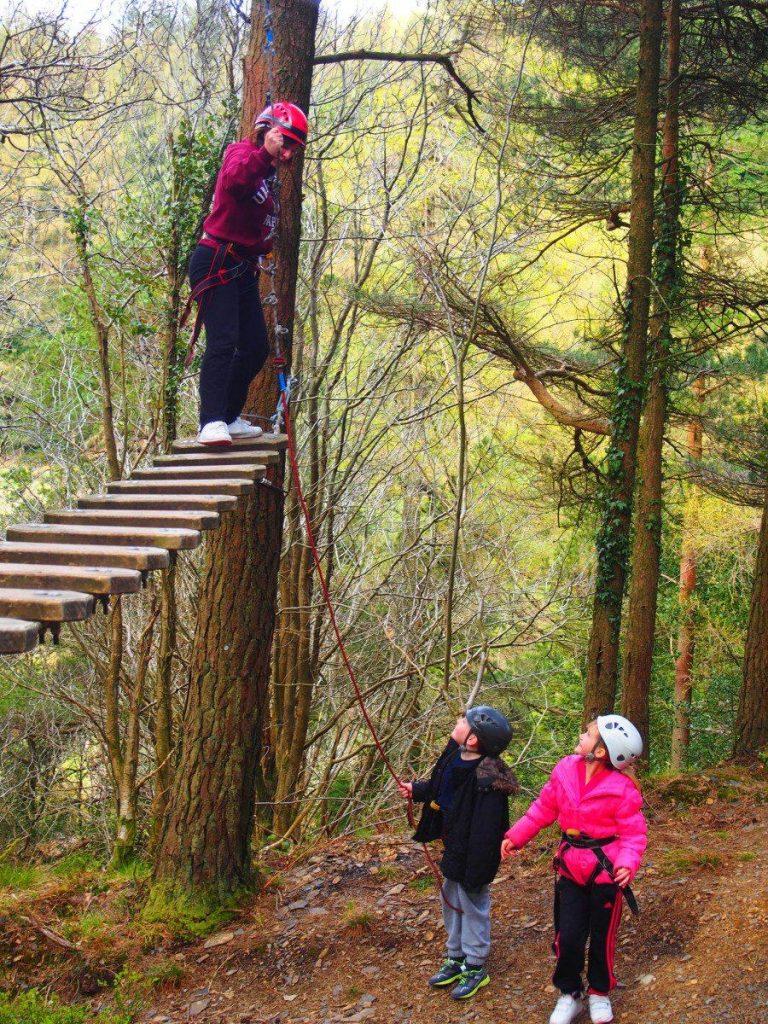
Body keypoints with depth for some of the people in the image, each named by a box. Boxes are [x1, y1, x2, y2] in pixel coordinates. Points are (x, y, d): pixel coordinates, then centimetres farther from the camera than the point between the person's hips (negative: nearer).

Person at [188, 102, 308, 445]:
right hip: (216, 263, -9)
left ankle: (228, 418, 20)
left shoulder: (267, 176, 21)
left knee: (256, 349, 9)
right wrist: (265, 153, -40)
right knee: (223, 342, -20)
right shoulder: (242, 152, -6)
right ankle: (211, 423, -24)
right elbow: (234, 182, -31)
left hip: (244, 270, 9)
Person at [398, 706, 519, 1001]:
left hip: (473, 857, -9)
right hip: (454, 849, 9)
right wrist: (416, 790, 8)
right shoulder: (455, 757, -7)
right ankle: (456, 959, 43)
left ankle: (475, 968, 32)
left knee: (473, 907, 11)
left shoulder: (487, 781, -34)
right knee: (451, 902, 23)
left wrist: (474, 873, -25)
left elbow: (485, 833, -30)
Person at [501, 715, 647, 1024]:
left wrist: (628, 863, -32)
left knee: (602, 935, 14)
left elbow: (634, 833, -14)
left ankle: (599, 993, 37)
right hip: (571, 866, 3)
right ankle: (569, 995, 25)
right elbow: (543, 808, 5)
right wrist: (516, 836, 4)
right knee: (568, 935, 3)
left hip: (605, 868, -3)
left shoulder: (622, 789, -19)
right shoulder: (565, 770, -7)